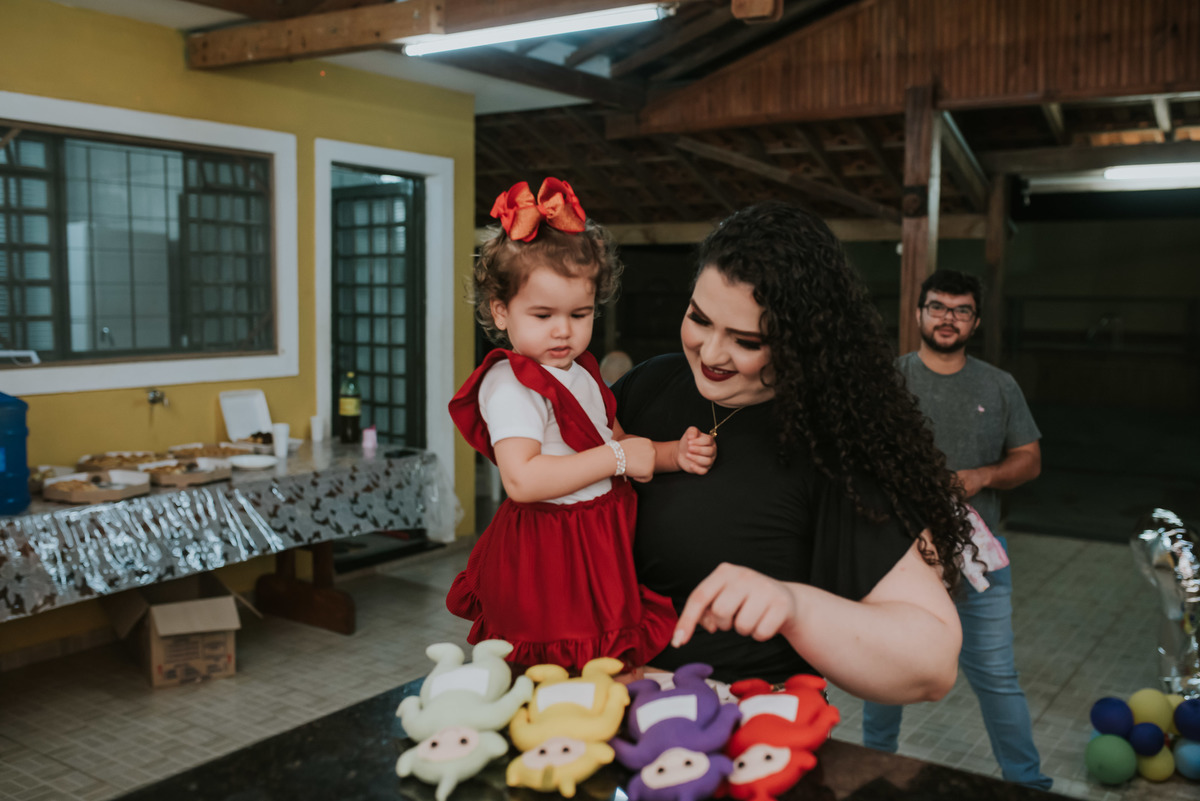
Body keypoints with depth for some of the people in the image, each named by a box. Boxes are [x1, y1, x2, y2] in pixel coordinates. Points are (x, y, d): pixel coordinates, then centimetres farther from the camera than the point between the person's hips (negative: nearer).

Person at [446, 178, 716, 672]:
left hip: (599, 544, 8)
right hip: (548, 557, -8)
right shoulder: (510, 384, -16)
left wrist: (672, 454, 5)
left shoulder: (581, 373, 14)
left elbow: (612, 443, 23)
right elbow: (521, 479, -28)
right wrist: (617, 458, -21)